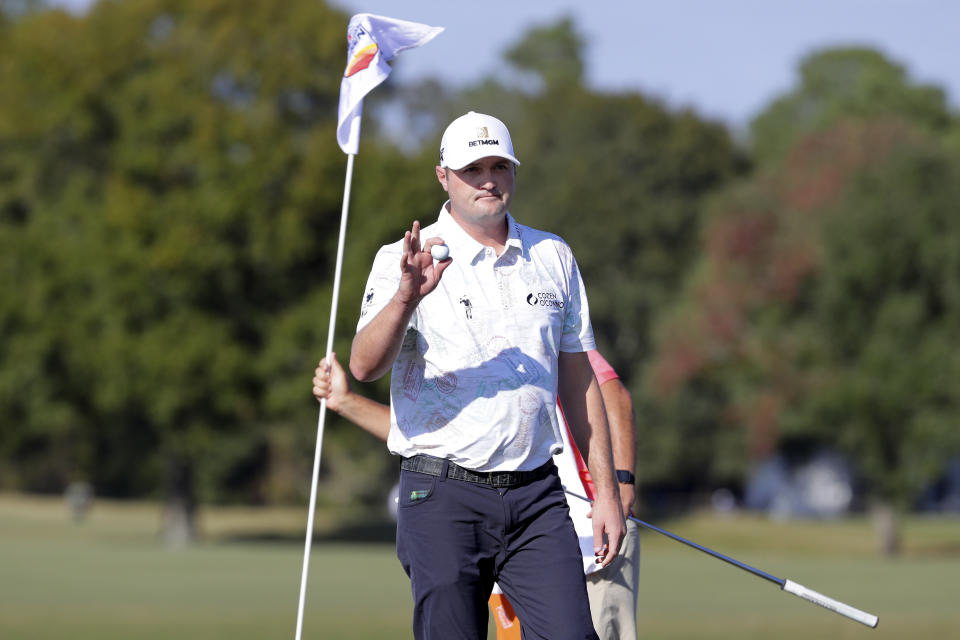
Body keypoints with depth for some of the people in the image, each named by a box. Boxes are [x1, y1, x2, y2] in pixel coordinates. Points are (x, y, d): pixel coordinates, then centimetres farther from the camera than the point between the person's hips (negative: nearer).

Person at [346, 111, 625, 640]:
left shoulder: (553, 256, 12)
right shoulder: (405, 260, -1)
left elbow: (578, 379, 17)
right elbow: (364, 367, -17)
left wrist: (606, 491, 13)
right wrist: (405, 298, -35)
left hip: (537, 495, 3)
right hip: (443, 496, -3)